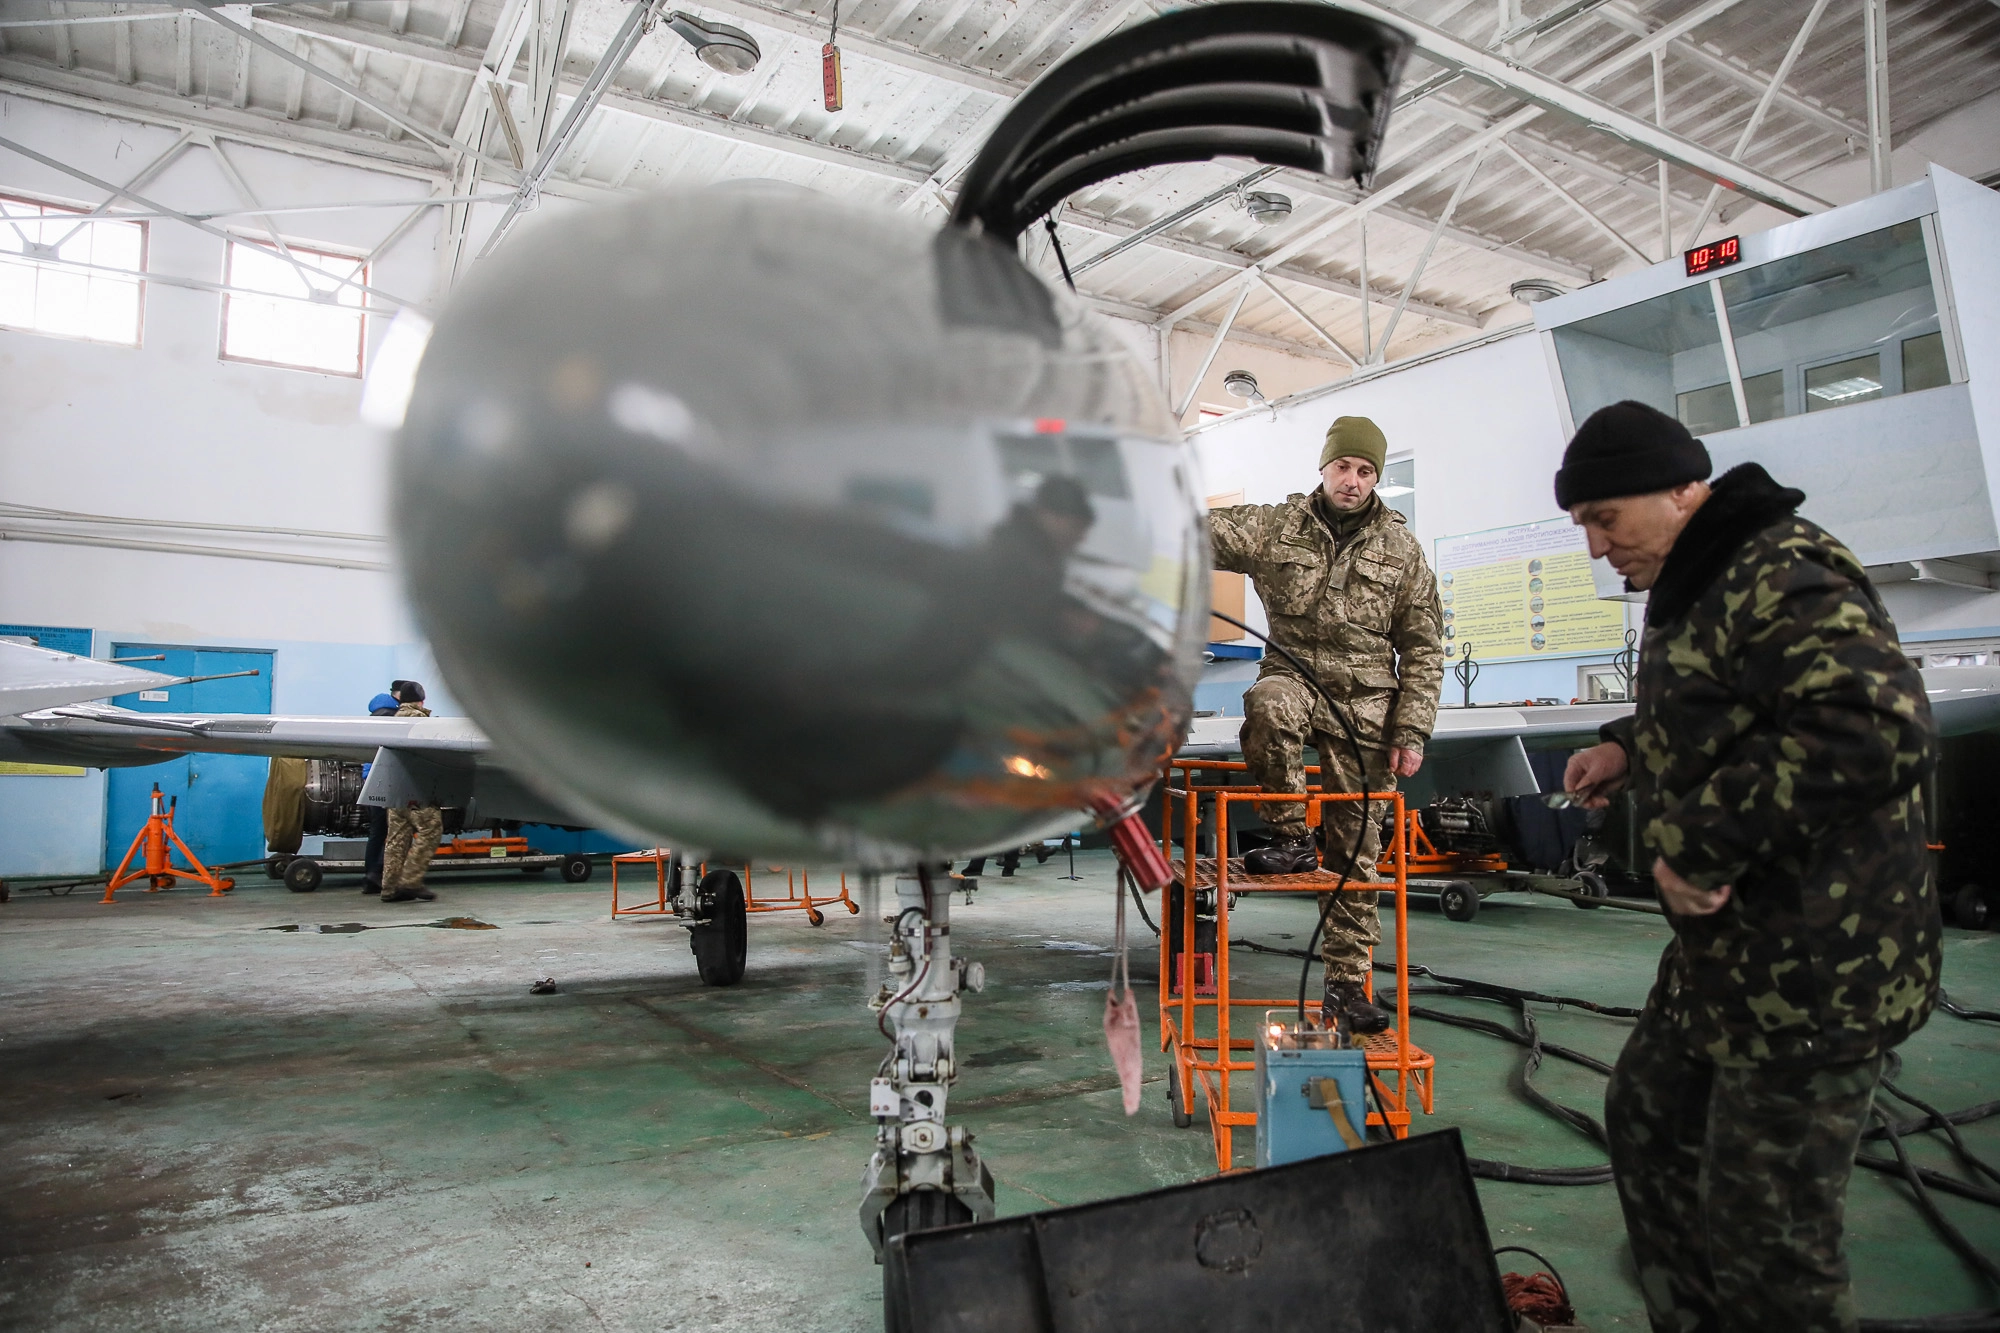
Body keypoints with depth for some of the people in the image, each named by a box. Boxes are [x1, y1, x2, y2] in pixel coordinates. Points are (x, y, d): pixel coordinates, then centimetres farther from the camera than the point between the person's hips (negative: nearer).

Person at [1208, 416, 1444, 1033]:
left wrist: (1411, 731, -1)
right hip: (1295, 677, -1)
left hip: (1366, 705, 1)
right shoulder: (1274, 528, 2)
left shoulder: (1401, 549, 5)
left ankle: (1346, 982, 14)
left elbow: (1423, 649, 7)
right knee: (1269, 706, -39)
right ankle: (1291, 838, -17)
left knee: (1356, 850, 2)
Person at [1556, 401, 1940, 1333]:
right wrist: (1629, 750, 8)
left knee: (1762, 1234, 2)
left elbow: (1875, 731, -35)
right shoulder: (1693, 590, 12)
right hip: (1724, 951, 11)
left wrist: (1695, 843, -29)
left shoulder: (1783, 575, -21)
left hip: (1810, 973, -11)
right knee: (1646, 1117, 24)